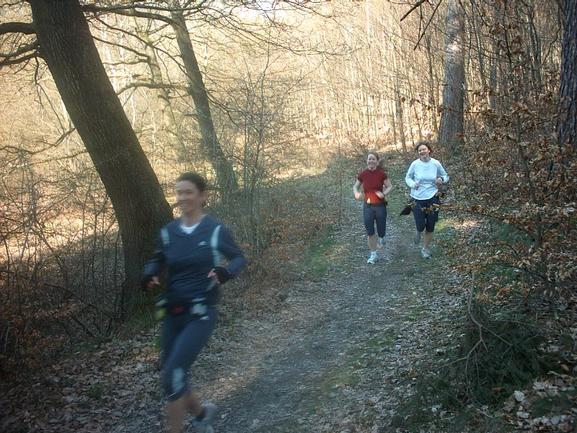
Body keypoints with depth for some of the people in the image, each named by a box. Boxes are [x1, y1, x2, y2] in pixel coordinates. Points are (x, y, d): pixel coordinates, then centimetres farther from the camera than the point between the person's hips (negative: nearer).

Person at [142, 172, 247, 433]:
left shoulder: (215, 230, -8)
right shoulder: (168, 232, 3)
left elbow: (239, 258, 2)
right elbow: (156, 261, 16)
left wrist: (226, 272, -20)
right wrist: (149, 275, -7)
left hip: (201, 314, -5)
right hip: (172, 314, 5)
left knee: (173, 372, -16)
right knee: (171, 375, 11)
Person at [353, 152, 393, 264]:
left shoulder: (381, 173, -10)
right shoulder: (363, 174, -4)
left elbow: (390, 186, -2)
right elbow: (355, 186, 7)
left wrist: (384, 193, -22)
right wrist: (356, 193, -15)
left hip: (380, 206, -1)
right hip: (367, 206, 2)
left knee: (381, 232, 8)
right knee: (370, 232, 2)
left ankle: (381, 238, 46)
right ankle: (373, 255, 15)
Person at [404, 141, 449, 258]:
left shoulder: (436, 163, -5)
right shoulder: (415, 164, -8)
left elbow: (446, 176, 9)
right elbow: (408, 178, 5)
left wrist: (441, 180, -13)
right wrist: (412, 184, -16)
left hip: (432, 198, 1)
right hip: (418, 199, -1)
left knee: (430, 227, 8)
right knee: (420, 226, -5)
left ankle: (425, 249, 29)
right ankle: (418, 232, 34)